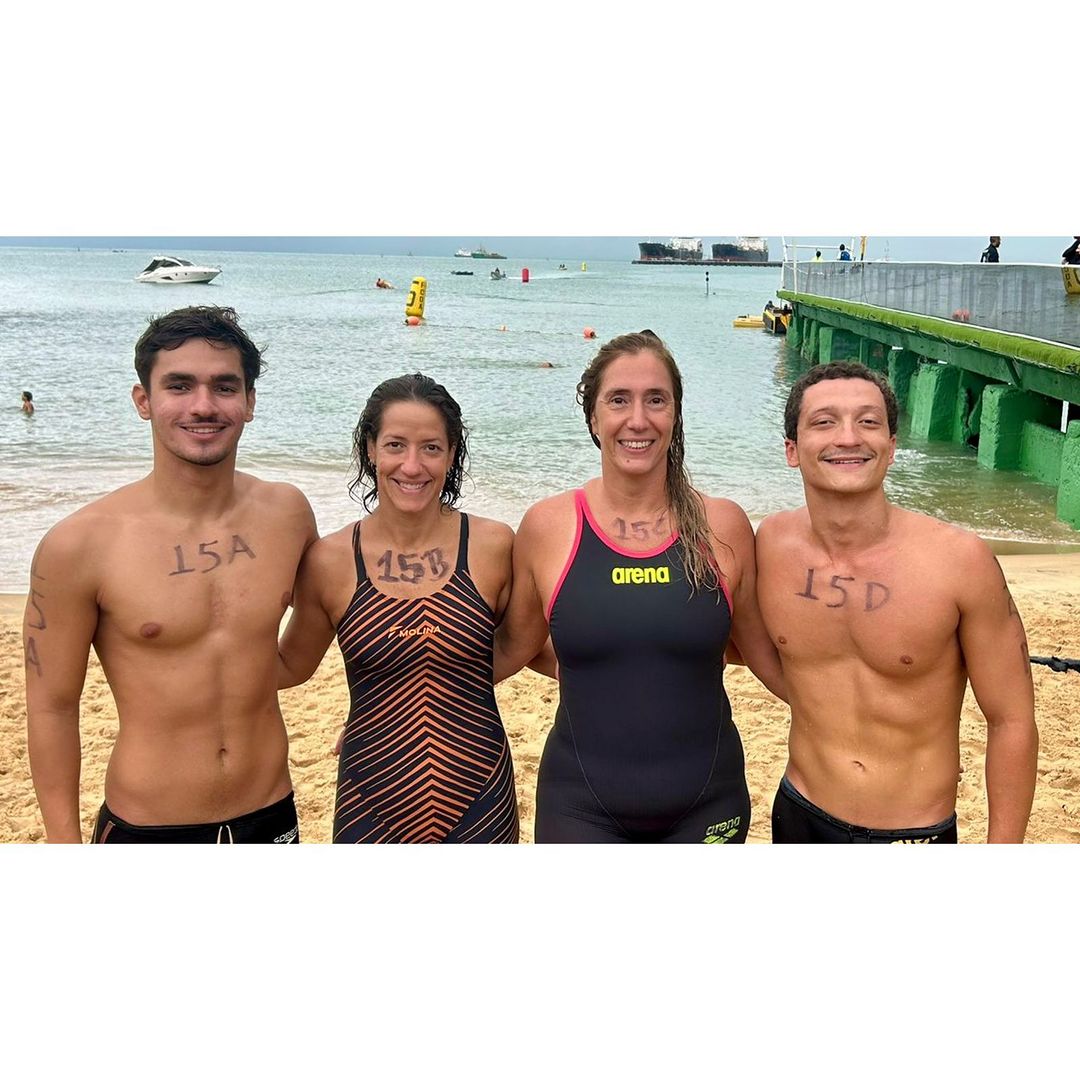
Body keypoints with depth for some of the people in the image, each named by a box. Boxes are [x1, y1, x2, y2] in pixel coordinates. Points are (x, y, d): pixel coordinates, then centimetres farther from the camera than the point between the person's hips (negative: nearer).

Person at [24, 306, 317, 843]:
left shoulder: (287, 512, -5)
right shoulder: (80, 544, -16)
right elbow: (52, 707, -9)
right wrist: (65, 845, -7)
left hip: (270, 816, 4)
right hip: (146, 829, -3)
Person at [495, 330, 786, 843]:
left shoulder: (722, 526, -5)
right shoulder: (547, 526, -7)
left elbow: (769, 657, 5)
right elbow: (512, 649, 5)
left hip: (707, 804, 1)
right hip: (581, 807, -1)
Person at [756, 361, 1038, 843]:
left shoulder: (960, 560, -19)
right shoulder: (770, 541, -10)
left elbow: (1012, 722, -11)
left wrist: (1001, 860, -10)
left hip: (914, 834, -2)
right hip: (798, 816, 3)